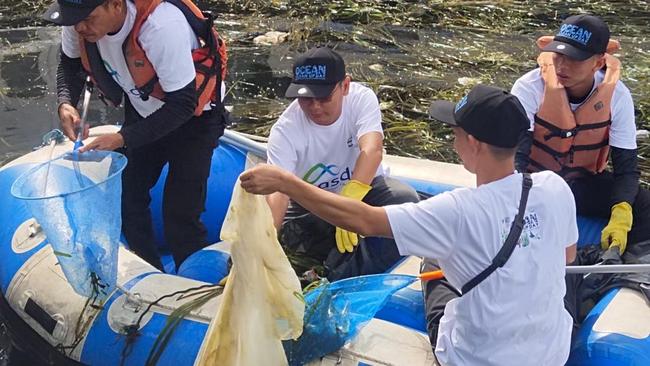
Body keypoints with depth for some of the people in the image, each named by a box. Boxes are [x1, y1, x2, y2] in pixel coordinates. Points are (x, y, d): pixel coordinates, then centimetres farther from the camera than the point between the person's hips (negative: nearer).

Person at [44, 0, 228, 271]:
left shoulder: (162, 24, -37)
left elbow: (183, 104, -31)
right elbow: (70, 65, 3)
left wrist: (123, 138, -35)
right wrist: (65, 103, -18)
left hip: (193, 115, -6)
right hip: (143, 112, 6)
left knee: (179, 218, -10)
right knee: (126, 197, 7)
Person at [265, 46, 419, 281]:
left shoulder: (361, 98, -20)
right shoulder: (285, 130, -23)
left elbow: (372, 149, -38)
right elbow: (278, 193, -34)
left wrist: (350, 198, -56)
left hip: (364, 188, 0)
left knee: (405, 199, -30)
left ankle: (342, 283, -27)